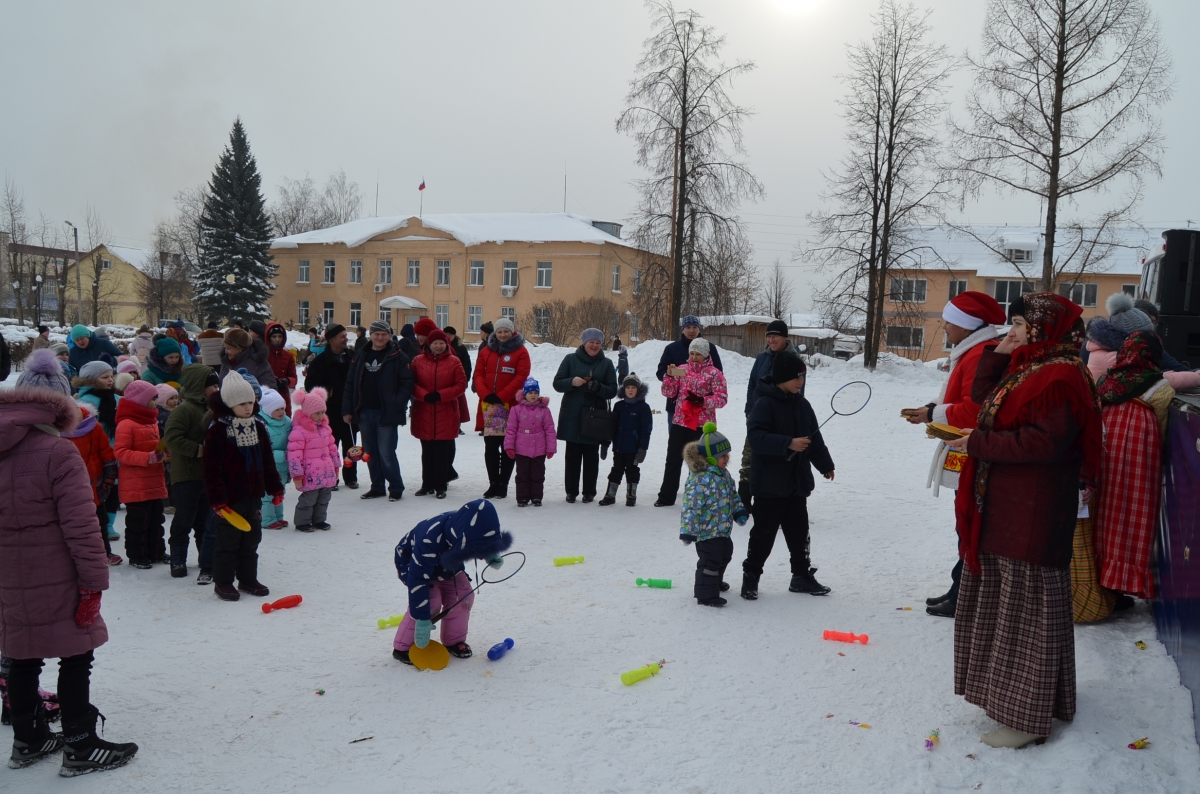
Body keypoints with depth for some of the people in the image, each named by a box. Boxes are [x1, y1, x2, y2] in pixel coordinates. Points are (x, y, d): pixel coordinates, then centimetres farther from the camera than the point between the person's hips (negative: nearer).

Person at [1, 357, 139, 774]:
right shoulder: (57, 452, -18)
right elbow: (81, 525, -20)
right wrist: (94, 580, -13)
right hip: (55, 581, -7)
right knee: (76, 657, 4)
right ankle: (80, 747, 11)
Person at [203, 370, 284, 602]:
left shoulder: (258, 427, 7)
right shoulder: (217, 430, -13)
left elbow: (268, 461, 13)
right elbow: (212, 469, -15)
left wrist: (275, 488, 11)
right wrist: (217, 499, -17)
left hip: (253, 495, 6)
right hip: (229, 498, -6)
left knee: (251, 540, 14)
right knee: (228, 540, 3)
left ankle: (248, 579, 26)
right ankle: (222, 582, 16)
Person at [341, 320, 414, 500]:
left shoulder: (398, 357, -4)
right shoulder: (360, 356, 9)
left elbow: (407, 384, -7)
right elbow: (349, 384, 10)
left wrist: (397, 406, -16)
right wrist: (347, 410, 4)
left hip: (386, 414, -5)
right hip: (364, 413, 5)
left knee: (386, 453, -6)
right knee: (370, 453, 11)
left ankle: (396, 488, 8)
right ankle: (377, 487, 23)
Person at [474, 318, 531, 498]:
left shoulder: (521, 352, 0)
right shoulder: (486, 351, 11)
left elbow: (521, 378, -8)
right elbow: (479, 374, 7)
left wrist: (501, 397, -14)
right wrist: (486, 395, -10)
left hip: (510, 405, -3)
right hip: (488, 405, 4)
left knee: (507, 448, 3)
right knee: (490, 447, 6)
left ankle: (503, 485, 9)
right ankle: (493, 484, 14)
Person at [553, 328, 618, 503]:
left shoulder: (606, 363, 6)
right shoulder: (570, 359, 4)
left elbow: (612, 390, 2)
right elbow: (557, 383, 2)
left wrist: (598, 387, -18)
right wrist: (571, 382, -18)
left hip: (595, 417, 0)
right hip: (572, 416, 0)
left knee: (591, 456, 5)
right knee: (572, 455, 4)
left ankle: (589, 491, 14)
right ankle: (571, 491, 14)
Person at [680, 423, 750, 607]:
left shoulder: (723, 473, 7)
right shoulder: (700, 478, -25)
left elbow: (733, 495, 22)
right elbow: (691, 506, -27)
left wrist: (740, 512, 15)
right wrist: (688, 531, -28)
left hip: (722, 529, 10)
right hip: (706, 530, -10)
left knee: (723, 555, 25)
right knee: (710, 560, -7)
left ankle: (715, 582, 46)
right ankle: (706, 595, 3)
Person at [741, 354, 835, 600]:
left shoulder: (802, 405, 9)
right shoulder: (765, 404, -14)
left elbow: (815, 438, 18)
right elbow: (756, 437, -25)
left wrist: (825, 465, 23)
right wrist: (788, 444, -31)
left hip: (797, 482, 7)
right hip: (769, 483, -7)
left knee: (799, 531, 14)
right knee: (764, 532, 1)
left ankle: (802, 576, 26)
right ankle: (751, 577, 13)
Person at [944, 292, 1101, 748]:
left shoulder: (1060, 377, -17)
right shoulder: (1027, 367, 14)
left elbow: (1045, 442, -25)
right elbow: (983, 397, 20)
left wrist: (980, 444, -18)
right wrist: (998, 353, 7)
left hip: (1034, 514, -10)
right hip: (1003, 508, 10)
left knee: (1028, 607, -2)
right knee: (1004, 601, 18)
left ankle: (1028, 717, 8)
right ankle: (1010, 694, 33)